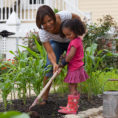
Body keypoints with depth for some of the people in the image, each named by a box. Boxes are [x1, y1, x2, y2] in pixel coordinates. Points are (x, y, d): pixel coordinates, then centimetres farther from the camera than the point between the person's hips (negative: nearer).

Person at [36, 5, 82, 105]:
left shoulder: (63, 16, -37)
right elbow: (50, 52, -32)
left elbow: (77, 18, -14)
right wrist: (54, 64, -49)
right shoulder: (42, 32, -32)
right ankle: (44, 98, -6)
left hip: (72, 41, 0)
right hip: (56, 43, 0)